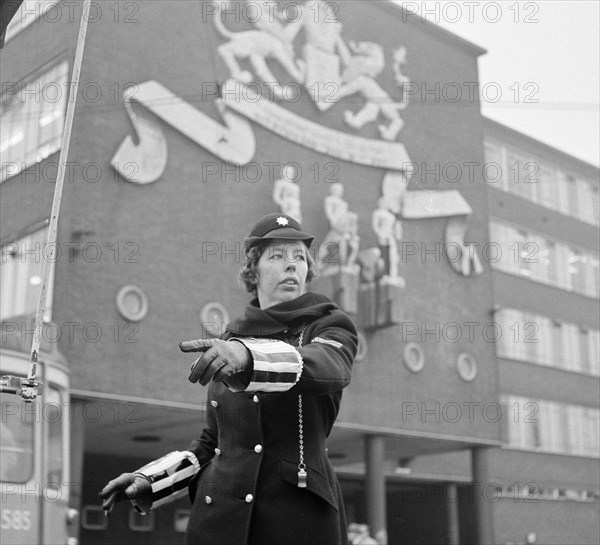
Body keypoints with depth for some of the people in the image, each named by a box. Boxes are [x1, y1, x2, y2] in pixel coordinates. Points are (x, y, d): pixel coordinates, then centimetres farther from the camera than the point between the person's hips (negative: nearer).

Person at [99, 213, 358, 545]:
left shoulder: (330, 327, 2)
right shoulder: (228, 345, 15)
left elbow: (329, 367, -24)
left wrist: (248, 355, -41)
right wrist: (149, 480, 9)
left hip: (299, 517, -3)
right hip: (220, 517, 4)